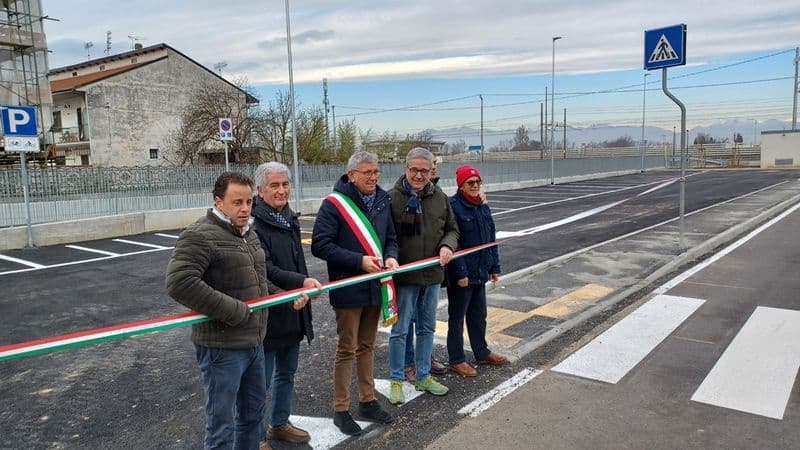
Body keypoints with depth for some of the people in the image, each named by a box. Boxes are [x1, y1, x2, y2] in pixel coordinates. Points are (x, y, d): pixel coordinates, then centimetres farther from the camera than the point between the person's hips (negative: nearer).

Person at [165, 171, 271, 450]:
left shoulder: (249, 234, 12)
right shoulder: (200, 236, -17)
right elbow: (179, 283, -29)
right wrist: (235, 311, -25)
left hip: (254, 343, 9)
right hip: (222, 348, -8)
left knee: (253, 411, 22)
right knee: (222, 424, 3)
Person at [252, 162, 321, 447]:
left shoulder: (289, 219, 11)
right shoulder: (254, 223, -17)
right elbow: (265, 269, -23)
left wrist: (302, 292, 6)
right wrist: (302, 282, -27)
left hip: (293, 313, 9)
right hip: (266, 316, -8)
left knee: (287, 373, 21)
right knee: (261, 380, 3)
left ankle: (279, 424, 39)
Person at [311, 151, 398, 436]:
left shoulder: (382, 201, 6)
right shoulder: (334, 204, -13)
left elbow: (390, 238, 14)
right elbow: (320, 245, -17)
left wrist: (391, 257, -9)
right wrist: (359, 261, -22)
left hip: (374, 286, 6)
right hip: (348, 290, -6)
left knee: (367, 346, 18)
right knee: (347, 350, 4)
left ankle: (367, 401, 32)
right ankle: (341, 410, 19)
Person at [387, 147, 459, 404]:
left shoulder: (440, 198, 5)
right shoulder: (392, 198, -10)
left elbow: (452, 229, 14)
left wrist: (447, 246, -7)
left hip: (432, 276, 5)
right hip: (404, 276, -5)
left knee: (427, 328, 17)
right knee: (400, 330, 5)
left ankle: (423, 377, 33)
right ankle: (396, 381, 20)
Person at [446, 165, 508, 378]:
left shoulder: (483, 207, 10)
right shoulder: (453, 207, -15)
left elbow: (491, 239, 16)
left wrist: (494, 267, 14)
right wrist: (460, 273, -21)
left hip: (480, 273, 8)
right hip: (461, 275, -8)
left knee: (479, 315, 20)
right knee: (457, 318, 5)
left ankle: (482, 352, 35)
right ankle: (456, 360, 15)